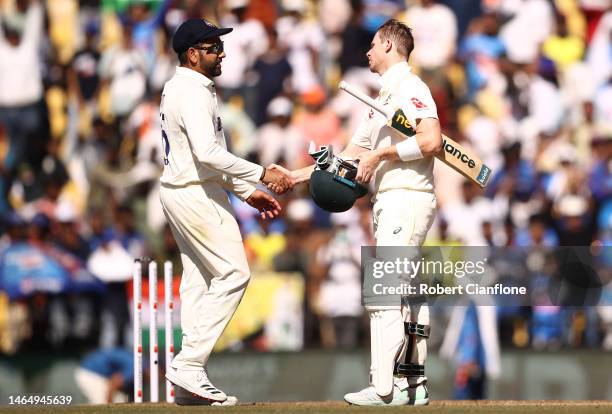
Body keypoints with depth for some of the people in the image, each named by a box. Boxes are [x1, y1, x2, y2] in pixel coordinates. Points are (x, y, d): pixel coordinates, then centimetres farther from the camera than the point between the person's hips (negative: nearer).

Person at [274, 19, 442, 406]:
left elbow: (432, 141, -22)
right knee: (404, 294, 8)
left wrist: (381, 154, -14)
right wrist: (298, 175, 21)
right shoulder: (385, 97, 23)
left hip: (407, 198, -10)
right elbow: (350, 155, 26)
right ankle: (414, 384, 9)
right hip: (391, 203, 10)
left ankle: (386, 388, -16)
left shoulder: (409, 87, -7)